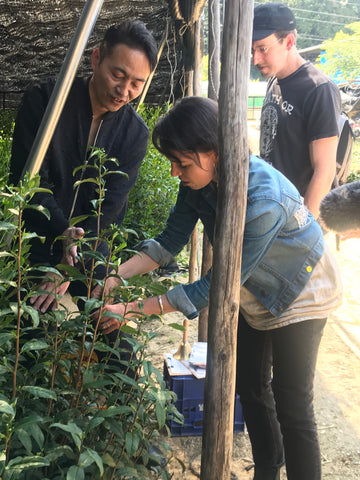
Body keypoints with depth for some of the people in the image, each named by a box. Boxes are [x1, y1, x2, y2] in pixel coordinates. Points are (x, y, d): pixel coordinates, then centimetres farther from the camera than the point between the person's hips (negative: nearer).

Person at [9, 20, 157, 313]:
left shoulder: (136, 134, -6)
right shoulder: (43, 101, -12)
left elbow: (110, 206, -11)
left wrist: (68, 269, -19)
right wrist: (63, 232, -29)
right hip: (34, 243, -2)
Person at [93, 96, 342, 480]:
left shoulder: (263, 200, -41)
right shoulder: (200, 181, -18)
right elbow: (171, 240, -9)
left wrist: (134, 310, -36)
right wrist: (116, 277, -23)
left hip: (299, 295, -7)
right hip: (253, 293, 8)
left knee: (291, 404, -3)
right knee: (250, 386, 18)